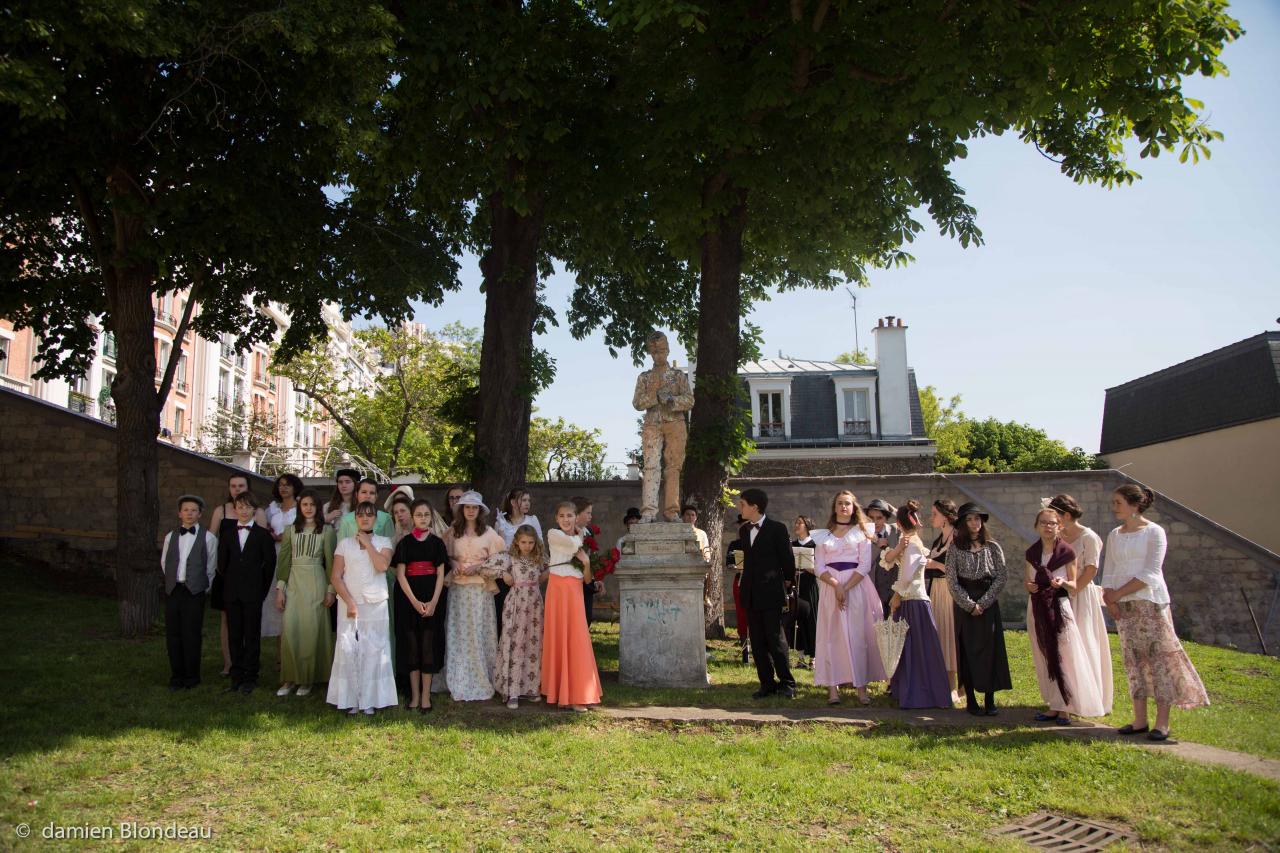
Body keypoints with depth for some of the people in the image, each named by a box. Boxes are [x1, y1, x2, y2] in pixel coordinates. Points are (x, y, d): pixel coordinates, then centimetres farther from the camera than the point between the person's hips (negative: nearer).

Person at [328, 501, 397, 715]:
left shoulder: (383, 542, 6)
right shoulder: (344, 544, 7)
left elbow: (382, 566, -13)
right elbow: (336, 576, 1)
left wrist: (368, 543, -7)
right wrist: (349, 602, -8)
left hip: (376, 604, 0)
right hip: (349, 603, 1)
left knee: (373, 650, -2)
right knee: (348, 649, -2)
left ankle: (370, 699, 6)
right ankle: (351, 699, 7)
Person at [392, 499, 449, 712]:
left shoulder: (437, 542, 5)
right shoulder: (405, 542, 2)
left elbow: (441, 574, 2)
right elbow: (400, 574, -3)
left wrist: (433, 602, -11)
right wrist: (415, 601, -13)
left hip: (431, 599, 0)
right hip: (408, 598, 0)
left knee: (429, 644, 0)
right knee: (412, 644, 3)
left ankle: (426, 695, 5)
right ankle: (414, 694, 10)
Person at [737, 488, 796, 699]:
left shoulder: (777, 529, -7)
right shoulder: (744, 531, 13)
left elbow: (787, 559, -1)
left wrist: (787, 581, 8)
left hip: (770, 593, -6)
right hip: (751, 594, 6)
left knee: (775, 639, -5)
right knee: (757, 642, 6)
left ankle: (786, 683, 6)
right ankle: (767, 684, 13)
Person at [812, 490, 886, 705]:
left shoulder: (861, 532, 8)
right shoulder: (823, 535, 12)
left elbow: (865, 565, -2)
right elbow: (818, 568, 4)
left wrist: (846, 588, -13)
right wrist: (836, 586, -13)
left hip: (857, 586, -1)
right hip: (830, 587, 2)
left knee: (857, 635, -4)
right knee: (832, 636, -1)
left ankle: (861, 686, -1)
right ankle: (832, 687, -1)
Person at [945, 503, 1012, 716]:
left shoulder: (993, 547, 2)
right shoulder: (955, 548, -1)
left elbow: (1000, 578, -2)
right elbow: (952, 581, -4)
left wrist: (982, 603, -10)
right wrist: (970, 605, -11)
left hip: (989, 605, 1)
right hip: (964, 607, 0)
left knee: (990, 651, -1)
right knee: (967, 652, 3)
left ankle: (990, 700, 4)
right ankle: (970, 700, 9)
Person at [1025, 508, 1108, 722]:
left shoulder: (1067, 552, -4)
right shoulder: (1031, 553, 7)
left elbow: (1074, 585, 0)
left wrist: (1063, 583, -20)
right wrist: (1029, 586, -6)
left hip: (1059, 606, -4)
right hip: (1037, 608, 4)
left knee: (1064, 656, -4)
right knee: (1044, 658, 7)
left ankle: (1066, 707, 4)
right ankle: (1054, 706, 14)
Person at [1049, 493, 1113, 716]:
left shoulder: (1088, 537, -8)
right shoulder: (1058, 537, 10)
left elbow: (1091, 570, -13)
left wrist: (1072, 590, -17)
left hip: (1081, 596, -6)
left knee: (1082, 644, -1)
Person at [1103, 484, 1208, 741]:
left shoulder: (1154, 532, -4)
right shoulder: (1114, 535, 14)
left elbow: (1150, 573, -12)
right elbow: (1110, 573, 13)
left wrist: (1118, 593, -12)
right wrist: (1109, 598, -5)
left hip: (1150, 602, -5)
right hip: (1123, 606, 6)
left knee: (1159, 655, -5)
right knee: (1134, 659, 5)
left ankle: (1162, 722, -2)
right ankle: (1140, 720, 10)